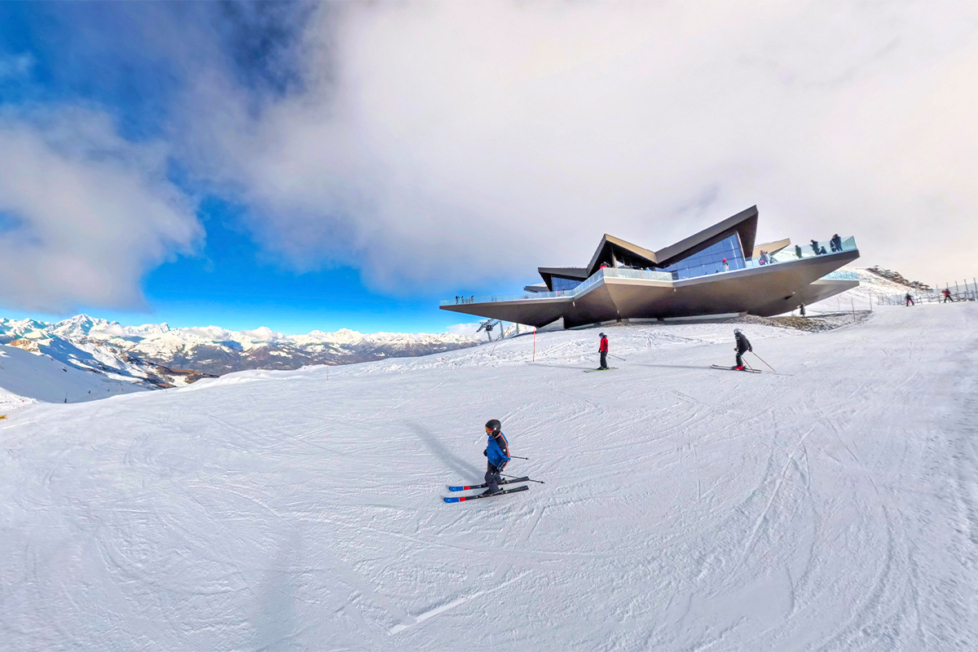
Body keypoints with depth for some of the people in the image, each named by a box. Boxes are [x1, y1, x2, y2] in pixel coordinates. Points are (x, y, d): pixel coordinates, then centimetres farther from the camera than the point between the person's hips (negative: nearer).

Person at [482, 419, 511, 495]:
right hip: (490, 459, 8)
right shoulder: (494, 435, -19)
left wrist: (498, 469, -29)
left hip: (497, 463, -8)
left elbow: (507, 458, -31)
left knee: (488, 477, 9)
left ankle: (493, 490, 38)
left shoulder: (501, 443, -43)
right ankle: (497, 480, 61)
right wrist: (487, 450, 18)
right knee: (490, 471, 31)